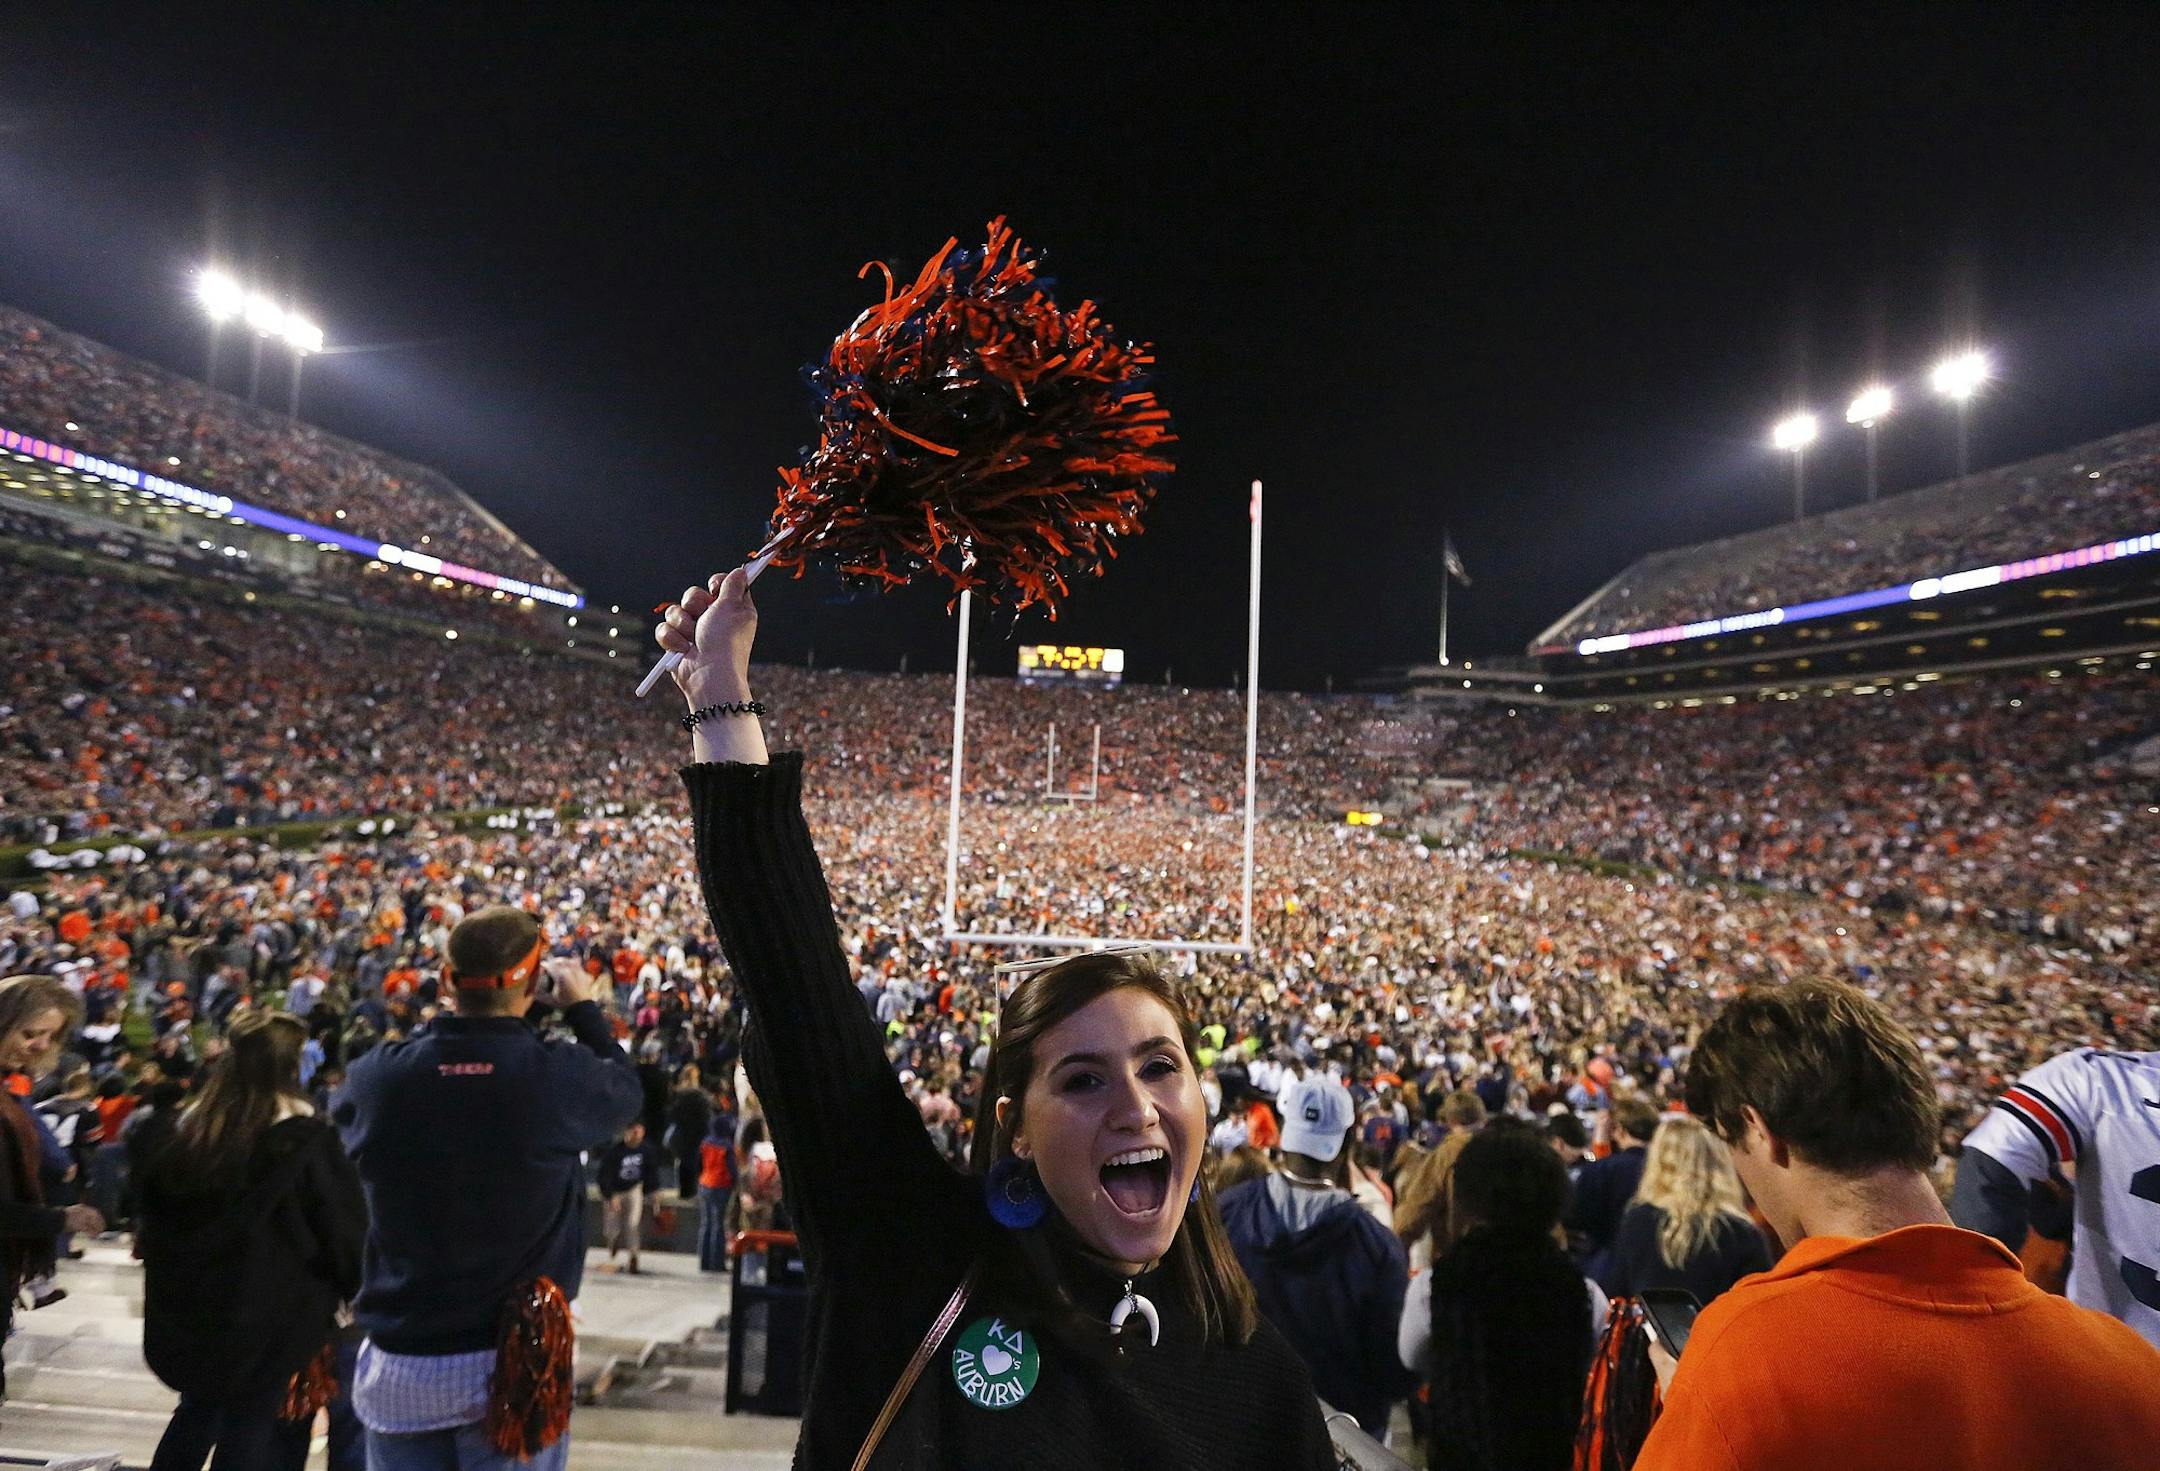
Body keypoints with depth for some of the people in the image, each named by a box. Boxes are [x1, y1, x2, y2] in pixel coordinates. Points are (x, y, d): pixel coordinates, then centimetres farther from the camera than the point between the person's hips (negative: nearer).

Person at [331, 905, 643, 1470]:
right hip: (515, 1363, -2)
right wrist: (583, 1008, 18)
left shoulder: (379, 1073, -10)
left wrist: (446, 1011, 17)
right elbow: (627, 1089, 5)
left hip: (397, 1362, 3)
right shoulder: (560, 1075, -17)